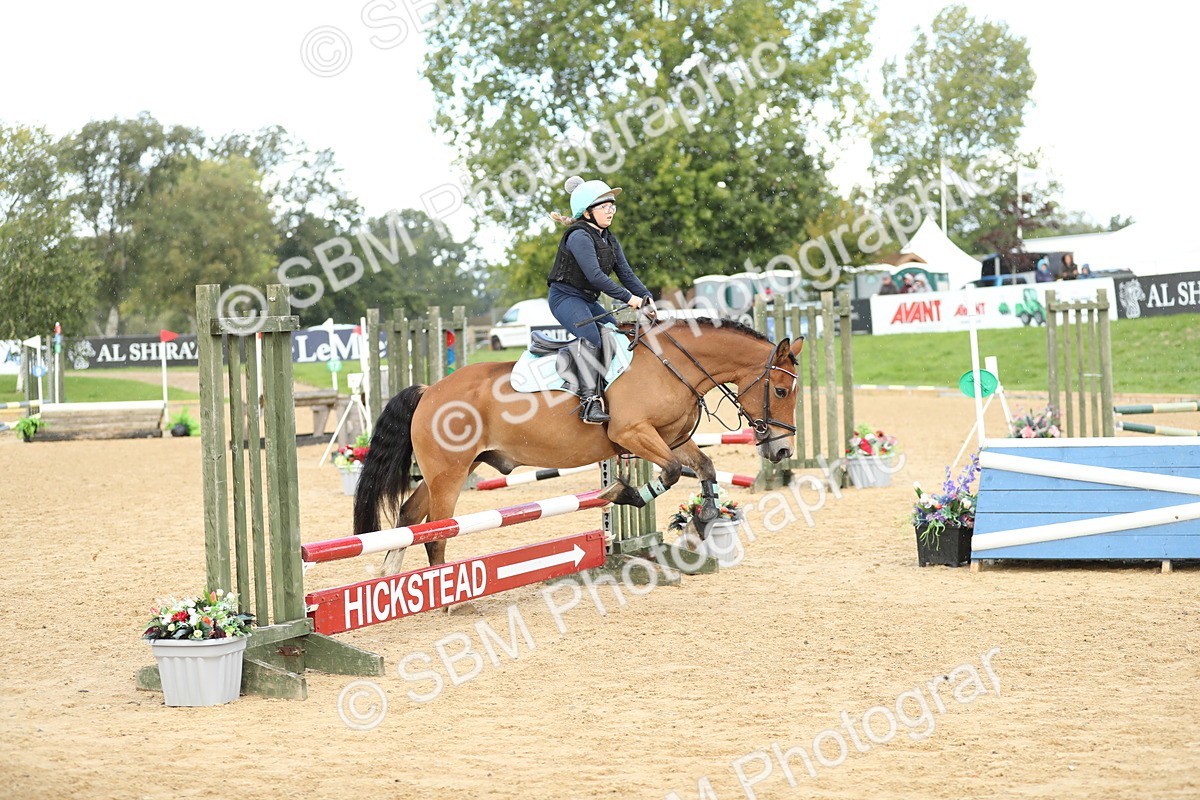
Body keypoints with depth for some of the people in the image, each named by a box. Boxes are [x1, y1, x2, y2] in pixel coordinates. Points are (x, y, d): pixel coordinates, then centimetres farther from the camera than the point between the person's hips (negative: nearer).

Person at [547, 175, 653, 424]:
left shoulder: (609, 240, 12)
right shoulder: (579, 237, -17)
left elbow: (626, 274, 8)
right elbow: (595, 276, -26)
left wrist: (646, 298, -9)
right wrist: (628, 298, -26)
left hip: (588, 301, 10)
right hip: (565, 297, -10)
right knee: (591, 337, -29)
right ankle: (589, 400, -34)